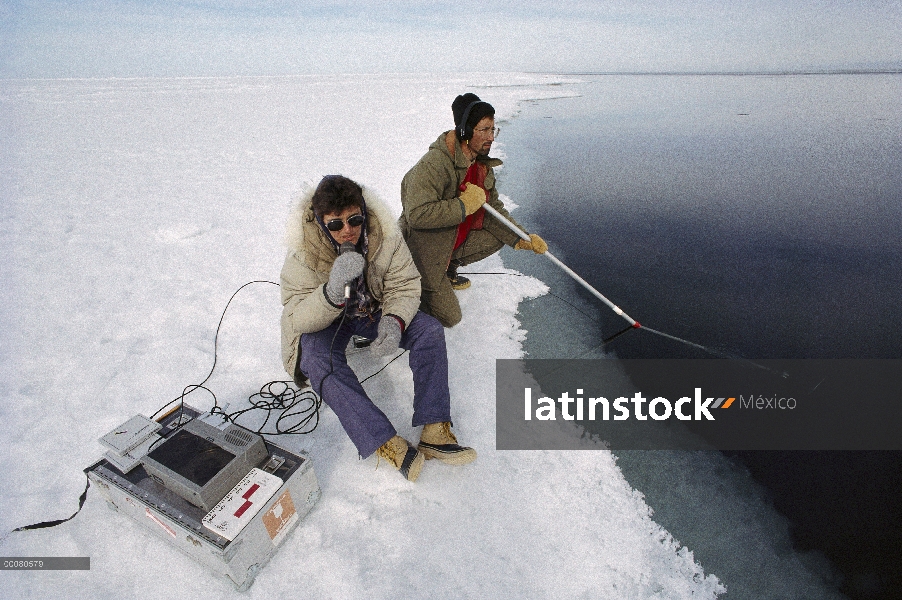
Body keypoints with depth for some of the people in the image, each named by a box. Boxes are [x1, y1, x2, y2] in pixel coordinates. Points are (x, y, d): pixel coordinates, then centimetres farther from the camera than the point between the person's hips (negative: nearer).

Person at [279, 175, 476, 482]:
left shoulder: (385, 236, -19)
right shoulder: (302, 254, -24)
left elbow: (405, 286, -12)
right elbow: (298, 318, -27)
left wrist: (394, 321, -33)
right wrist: (333, 291, -48)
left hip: (375, 310, 3)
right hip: (324, 322, -2)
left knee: (430, 330, -19)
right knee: (318, 360, -34)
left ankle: (434, 432, -23)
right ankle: (388, 444, -36)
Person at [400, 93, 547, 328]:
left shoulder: (483, 165, 1)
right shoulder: (433, 165, -26)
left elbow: (493, 210, 6)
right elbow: (417, 215, -35)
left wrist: (522, 239, -6)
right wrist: (464, 206, -30)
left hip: (455, 241, 8)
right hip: (423, 250, -8)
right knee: (449, 317, -7)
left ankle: (448, 268, 14)